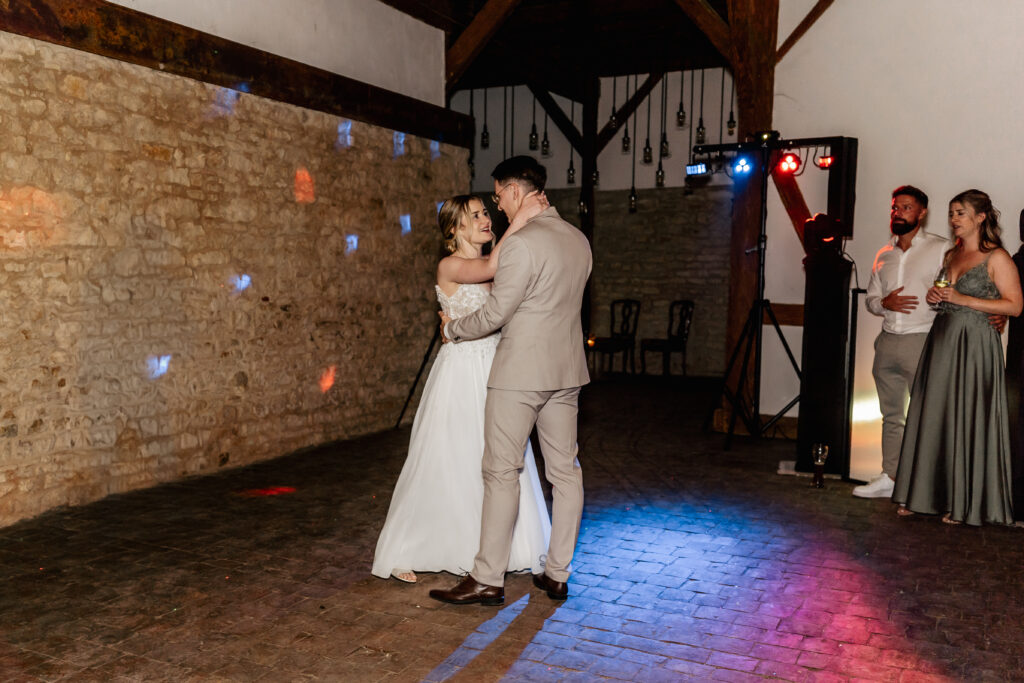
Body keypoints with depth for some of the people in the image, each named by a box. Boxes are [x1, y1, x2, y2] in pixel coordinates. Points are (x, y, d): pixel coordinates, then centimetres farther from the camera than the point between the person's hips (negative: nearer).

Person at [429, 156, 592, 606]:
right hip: (566, 370, 8)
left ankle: (488, 579, 6)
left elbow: (495, 314, -14)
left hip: (520, 372, -8)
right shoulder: (578, 240, 10)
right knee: (565, 471, 9)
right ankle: (558, 574, 18)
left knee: (502, 472, 0)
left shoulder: (523, 243, -16)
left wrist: (453, 329, 4)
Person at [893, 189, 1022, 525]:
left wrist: (963, 299, -16)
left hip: (973, 345, -6)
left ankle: (964, 504, 9)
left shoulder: (997, 257, -6)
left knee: (966, 420, -2)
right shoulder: (951, 254, 15)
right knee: (933, 417, 7)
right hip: (942, 340, 7)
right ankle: (923, 495, 15)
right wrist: (935, 297, 2)